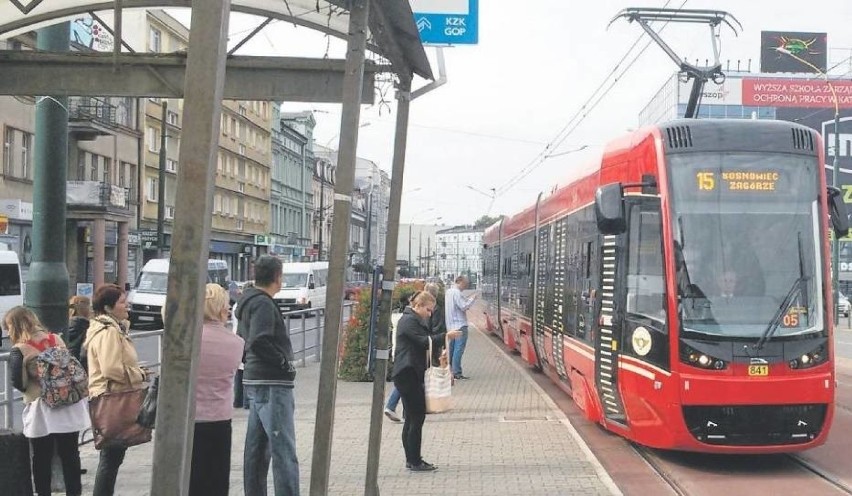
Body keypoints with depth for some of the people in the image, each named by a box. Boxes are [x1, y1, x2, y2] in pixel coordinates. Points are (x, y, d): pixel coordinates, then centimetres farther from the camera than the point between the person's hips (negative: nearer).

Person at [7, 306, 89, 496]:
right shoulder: (57, 340, 5)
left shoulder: (19, 350, -9)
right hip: (68, 405, 4)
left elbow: (18, 383, -11)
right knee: (69, 454, 11)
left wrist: (32, 389, 8)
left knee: (41, 458, 10)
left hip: (41, 410, -4)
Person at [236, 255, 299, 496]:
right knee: (284, 451, -10)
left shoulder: (249, 302, 16)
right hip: (272, 385, -10)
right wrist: (284, 362, -15)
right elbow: (259, 342, -26)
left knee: (257, 447, 14)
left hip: (256, 382, 10)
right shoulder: (263, 304, -14)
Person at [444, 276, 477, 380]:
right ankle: (457, 372, -8)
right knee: (459, 349, -7)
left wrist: (468, 300, 13)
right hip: (460, 325, -10)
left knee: (451, 348, 15)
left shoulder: (448, 291, 15)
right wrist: (472, 299, -6)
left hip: (450, 325, 10)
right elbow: (463, 306, -18)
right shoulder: (456, 292, -15)